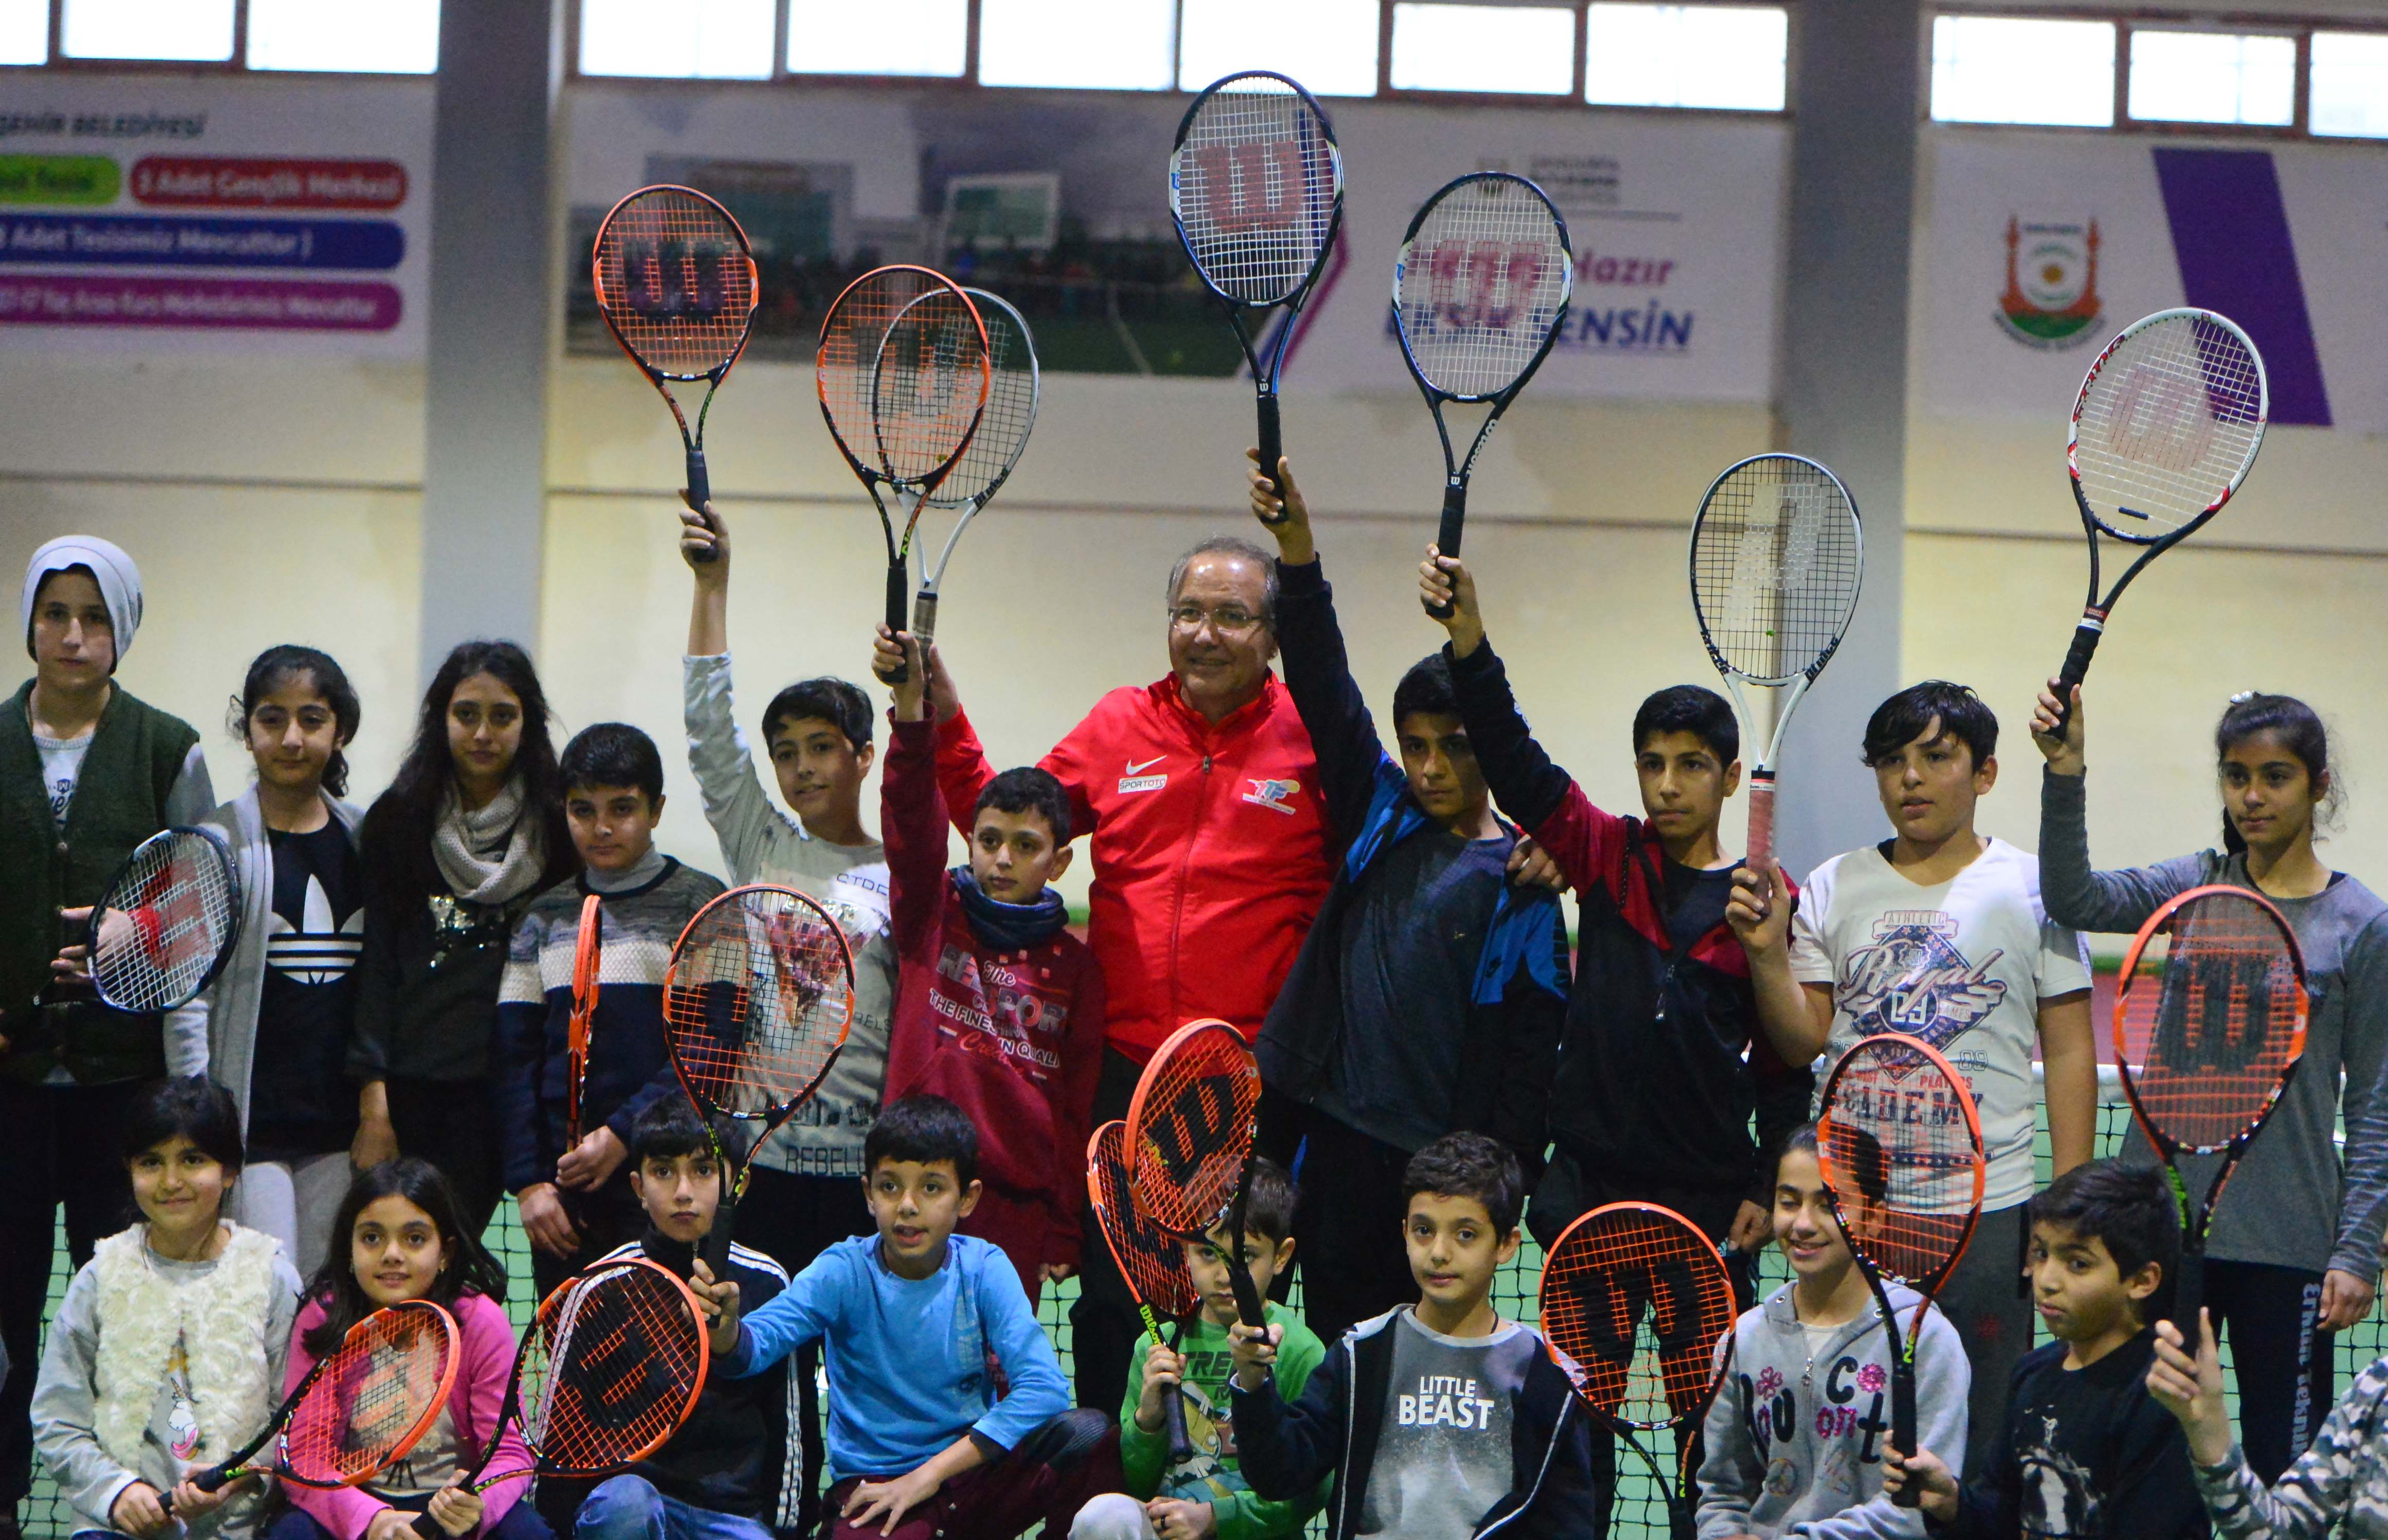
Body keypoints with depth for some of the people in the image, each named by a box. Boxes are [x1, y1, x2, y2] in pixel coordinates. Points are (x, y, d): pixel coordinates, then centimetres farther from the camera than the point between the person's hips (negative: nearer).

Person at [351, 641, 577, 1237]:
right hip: (409, 1091, 1)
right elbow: (373, 966, 5)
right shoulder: (396, 823, 8)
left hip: (508, 1093, -1)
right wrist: (374, 1108, -3)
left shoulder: (558, 829, 5)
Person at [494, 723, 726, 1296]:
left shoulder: (700, 906, 2)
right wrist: (529, 1180, -2)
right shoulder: (544, 919, 12)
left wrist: (623, 1133, -15)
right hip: (563, 1190, 4)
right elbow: (514, 1059, 9)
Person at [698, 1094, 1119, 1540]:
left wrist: (929, 1474, -19)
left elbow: (1043, 1386, -14)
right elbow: (754, 1344, -21)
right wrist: (725, 1329, -47)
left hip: (975, 1473, 3)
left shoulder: (983, 1269, -3)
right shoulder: (843, 1273, -6)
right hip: (874, 1489, -3)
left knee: (1089, 1436, -22)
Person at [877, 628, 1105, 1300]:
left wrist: (1064, 1234, 3)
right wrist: (912, 715, -25)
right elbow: (912, 823, -9)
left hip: (1018, 1202, 1)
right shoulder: (932, 917, 8)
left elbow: (1077, 1110, 7)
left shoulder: (1075, 965, 8)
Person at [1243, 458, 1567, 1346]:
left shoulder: (1521, 882, -2)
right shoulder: (1379, 815, 10)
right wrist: (1298, 553, -11)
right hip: (1324, 1132, 4)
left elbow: (1532, 1049, -3)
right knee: (1329, 1339, 1)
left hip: (1430, 1165, -4)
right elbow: (1325, 688, 1)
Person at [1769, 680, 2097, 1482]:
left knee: (1984, 1444, 1)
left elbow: (2069, 1051, 2)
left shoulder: (2034, 887, 2)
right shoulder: (1834, 888, 8)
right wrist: (1766, 953, -12)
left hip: (1991, 1207, -2)